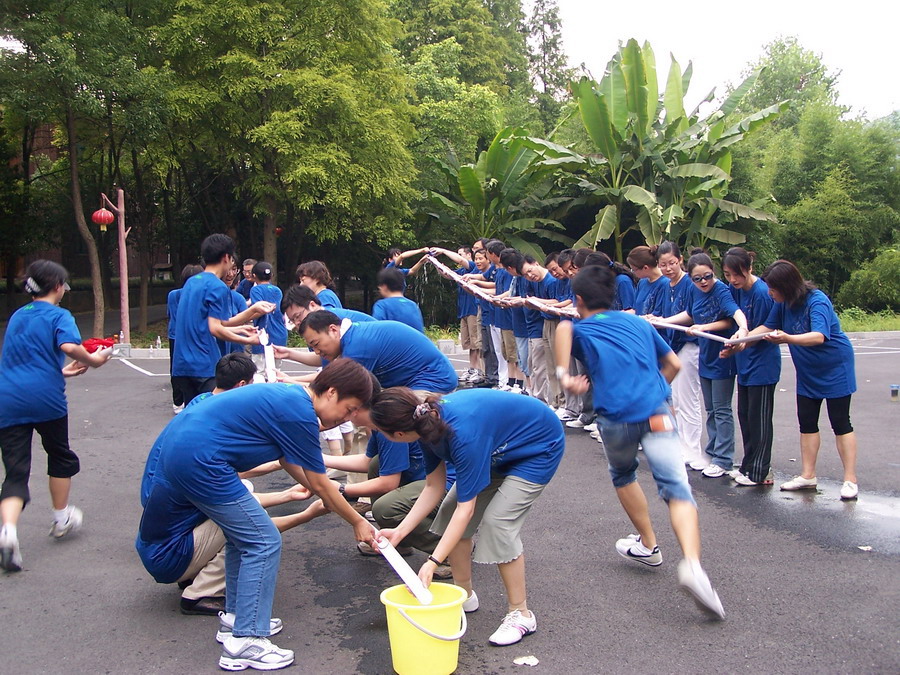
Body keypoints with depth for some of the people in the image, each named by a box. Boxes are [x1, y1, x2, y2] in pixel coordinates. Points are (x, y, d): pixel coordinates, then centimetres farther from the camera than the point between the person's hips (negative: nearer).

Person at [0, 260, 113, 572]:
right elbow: (69, 346, -22)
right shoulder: (58, 315, -1)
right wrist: (93, 360, -5)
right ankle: (61, 518, 31)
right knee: (60, 455, 19)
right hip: (45, 398, -4)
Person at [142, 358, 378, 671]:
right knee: (264, 543, -4)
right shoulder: (300, 413, -15)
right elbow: (320, 484, -6)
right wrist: (358, 523, 6)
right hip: (199, 460, -11)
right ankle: (244, 642, 1)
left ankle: (236, 616, 31)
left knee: (243, 535, 21)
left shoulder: (289, 396, 13)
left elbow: (288, 461, 26)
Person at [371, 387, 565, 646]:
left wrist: (432, 563, -35)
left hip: (538, 447, -8)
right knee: (450, 511, -1)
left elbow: (466, 509, -34)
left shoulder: (462, 433, -39)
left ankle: (520, 614, -2)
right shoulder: (427, 422, -15)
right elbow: (434, 488, -6)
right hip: (501, 448, 8)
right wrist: (399, 531, -13)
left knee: (497, 521, -19)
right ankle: (465, 595, 16)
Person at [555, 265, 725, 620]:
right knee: (677, 488, -6)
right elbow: (673, 364, 27)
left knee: (623, 476, 28)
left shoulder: (581, 331, 14)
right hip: (656, 412, 1)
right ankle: (692, 563, -30)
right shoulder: (638, 323, 24)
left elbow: (563, 328, -13)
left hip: (615, 419, -1)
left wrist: (563, 375, -10)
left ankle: (649, 546, 39)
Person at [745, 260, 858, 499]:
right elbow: (767, 326, 7)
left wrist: (788, 339, -58)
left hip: (835, 367, -7)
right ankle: (808, 476, 16)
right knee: (807, 422, 8)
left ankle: (850, 480, 5)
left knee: (840, 423, -2)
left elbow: (819, 336, -41)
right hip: (807, 372, 7)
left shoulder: (817, 301, -27)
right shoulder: (783, 303, -6)